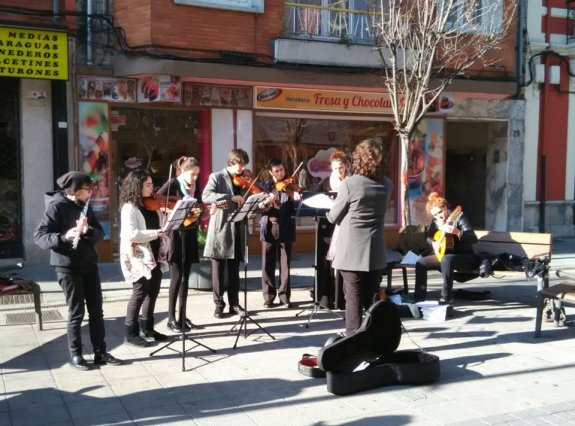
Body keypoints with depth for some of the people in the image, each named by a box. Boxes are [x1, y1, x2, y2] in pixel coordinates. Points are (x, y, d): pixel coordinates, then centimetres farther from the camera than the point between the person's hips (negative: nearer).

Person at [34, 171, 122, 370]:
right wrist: (64, 236, -33)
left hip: (89, 264, 6)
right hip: (67, 266, -6)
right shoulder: (56, 206, -12)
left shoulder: (85, 206, 9)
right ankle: (75, 355, 14)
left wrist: (88, 230, -18)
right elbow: (39, 236, -17)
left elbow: (100, 233, 4)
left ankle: (101, 352, 17)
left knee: (96, 310, 8)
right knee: (76, 312, 0)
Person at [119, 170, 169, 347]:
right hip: (139, 257, -8)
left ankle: (147, 328, 28)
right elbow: (130, 234, -24)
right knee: (140, 293, -1)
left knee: (153, 292, 14)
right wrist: (156, 233, -23)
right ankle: (131, 333, 11)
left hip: (155, 255, 8)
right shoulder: (129, 208, -13)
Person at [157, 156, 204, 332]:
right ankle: (171, 318, 5)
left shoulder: (196, 187, 9)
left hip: (190, 234, 6)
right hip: (175, 234, -6)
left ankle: (182, 316, 18)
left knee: (185, 277, 10)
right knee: (177, 277, -4)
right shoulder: (173, 184, -8)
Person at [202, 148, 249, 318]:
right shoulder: (216, 177, -4)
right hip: (220, 230, -5)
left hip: (237, 231, 5)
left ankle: (234, 304, 18)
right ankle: (219, 304, 12)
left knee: (234, 270, 11)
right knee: (218, 270, 3)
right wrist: (231, 197, -30)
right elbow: (206, 196, -22)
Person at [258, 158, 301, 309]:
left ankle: (284, 296, 11)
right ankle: (269, 296, 14)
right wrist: (266, 202, -22)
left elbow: (298, 198, -8)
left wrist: (295, 195, -29)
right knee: (267, 264, 4)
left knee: (285, 264, 3)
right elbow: (259, 206, -2)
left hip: (285, 228, -1)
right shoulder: (265, 186, 7)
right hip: (269, 227, 1)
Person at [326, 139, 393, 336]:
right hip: (375, 253, 4)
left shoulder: (349, 184, -15)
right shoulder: (386, 184, 1)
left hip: (352, 252, -4)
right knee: (372, 298, 13)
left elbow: (333, 217, -5)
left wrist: (330, 211, 17)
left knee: (353, 298, 3)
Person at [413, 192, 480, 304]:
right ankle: (420, 296, 1)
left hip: (465, 257, -7)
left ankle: (446, 297, -30)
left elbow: (474, 239, -25)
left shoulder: (459, 217, -17)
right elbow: (428, 235, 18)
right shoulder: (436, 221, 3)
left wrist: (457, 232, -41)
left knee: (446, 259, -38)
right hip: (444, 255, 7)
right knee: (420, 263, -5)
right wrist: (433, 243, -3)